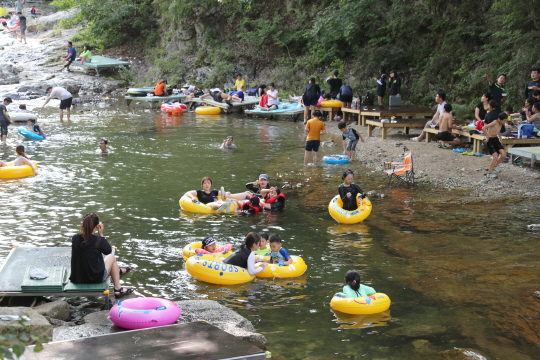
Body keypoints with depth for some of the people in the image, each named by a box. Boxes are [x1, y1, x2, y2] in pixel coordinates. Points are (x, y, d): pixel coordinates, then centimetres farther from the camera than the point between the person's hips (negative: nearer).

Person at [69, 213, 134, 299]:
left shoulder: (75, 238, -11)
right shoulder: (97, 241, -21)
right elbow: (108, 251, -2)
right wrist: (101, 234, -1)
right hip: (96, 279, -4)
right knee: (112, 257, 21)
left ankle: (118, 271, 55)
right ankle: (117, 289, 30)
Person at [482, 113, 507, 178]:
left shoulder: (501, 124, 5)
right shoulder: (494, 123, -21)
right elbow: (484, 128, -32)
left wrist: (500, 138, 19)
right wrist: (487, 137, -24)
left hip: (496, 139, 8)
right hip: (490, 140, -8)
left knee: (503, 155, -5)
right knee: (495, 157, -15)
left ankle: (495, 166, 20)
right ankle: (489, 173, 0)